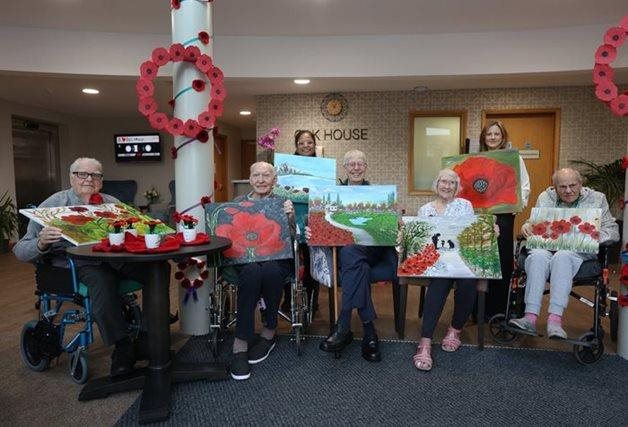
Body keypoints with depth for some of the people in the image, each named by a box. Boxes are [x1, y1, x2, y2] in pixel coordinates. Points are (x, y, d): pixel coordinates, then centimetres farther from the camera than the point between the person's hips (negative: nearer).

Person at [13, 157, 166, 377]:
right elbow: (21, 251, 5)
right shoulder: (53, 206, 8)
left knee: (160, 268, -21)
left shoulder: (112, 203, 19)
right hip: (79, 263, -3)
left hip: (119, 257, 4)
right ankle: (123, 348, -22)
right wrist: (41, 243, -19)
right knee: (102, 279, -37)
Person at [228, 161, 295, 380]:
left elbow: (291, 237, 3)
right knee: (252, 271, -35)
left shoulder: (282, 202, 11)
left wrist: (290, 216, -15)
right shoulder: (238, 202, 16)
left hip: (276, 257, 0)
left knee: (269, 270, -36)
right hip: (244, 257, 1)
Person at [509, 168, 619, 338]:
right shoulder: (545, 197, 16)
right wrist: (526, 226, -4)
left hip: (580, 250, -1)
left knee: (562, 256, -37)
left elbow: (613, 231, 8)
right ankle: (530, 318, -42)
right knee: (537, 257, -35)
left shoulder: (596, 199, 11)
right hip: (545, 246, 1)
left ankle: (555, 320, -44)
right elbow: (534, 223, 22)